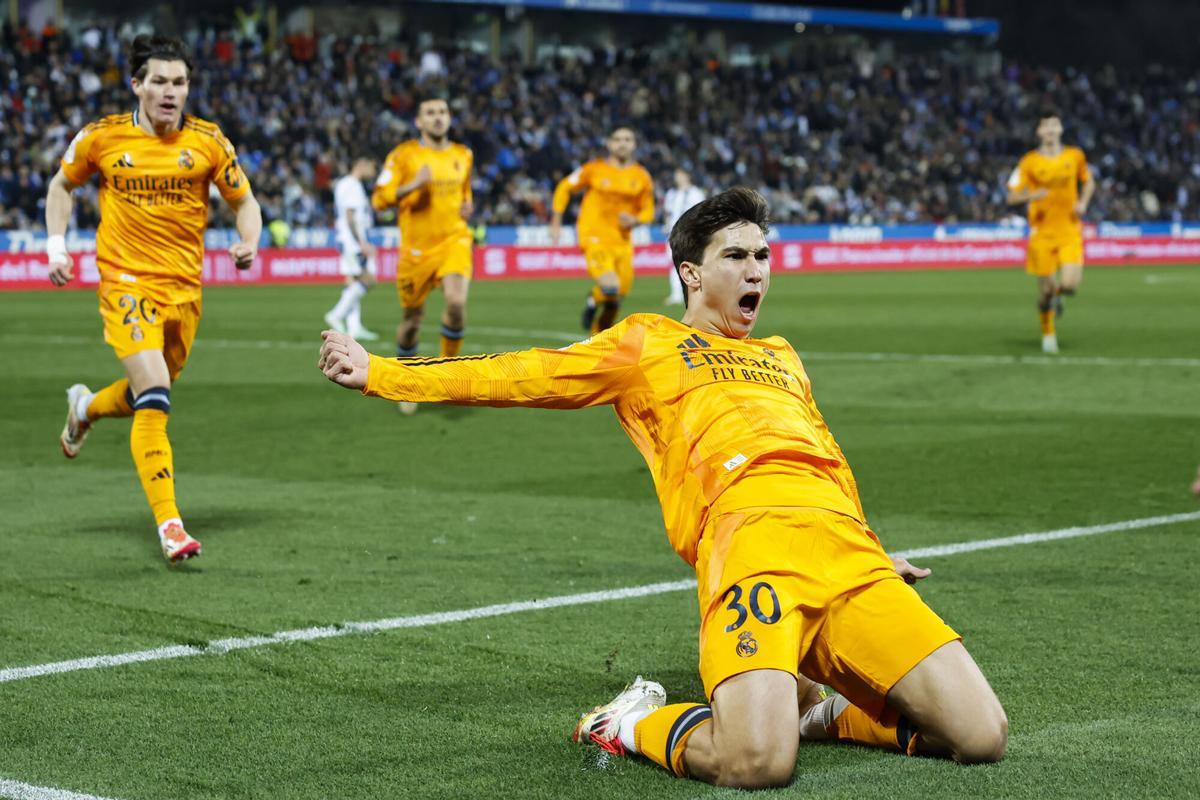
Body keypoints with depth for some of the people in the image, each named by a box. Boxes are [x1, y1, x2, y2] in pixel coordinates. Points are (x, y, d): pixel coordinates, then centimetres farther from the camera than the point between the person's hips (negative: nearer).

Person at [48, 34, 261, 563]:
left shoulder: (208, 141, -3)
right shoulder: (102, 137, -4)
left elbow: (244, 201, 7)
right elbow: (62, 186, 14)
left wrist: (248, 243, -14)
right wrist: (56, 246, 2)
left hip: (184, 288, 3)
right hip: (126, 281, -3)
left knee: (152, 396, 16)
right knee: (154, 399, -19)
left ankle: (85, 407, 52)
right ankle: (168, 525, -17)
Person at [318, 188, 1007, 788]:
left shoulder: (782, 356, 35)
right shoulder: (649, 343, 20)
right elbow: (523, 376, 14)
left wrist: (874, 554, 36)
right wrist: (380, 373, 8)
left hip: (846, 547, 6)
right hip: (750, 535, -6)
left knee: (982, 737, -8)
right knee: (756, 763, -29)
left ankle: (811, 703, 16)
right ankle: (636, 723, 4)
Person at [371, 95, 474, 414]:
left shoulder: (463, 155, 10)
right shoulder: (403, 155, -3)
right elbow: (379, 199, -8)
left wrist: (467, 206, 6)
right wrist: (414, 184, -21)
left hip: (454, 240, 2)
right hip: (417, 247, -1)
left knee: (457, 302, -25)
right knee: (412, 318, 7)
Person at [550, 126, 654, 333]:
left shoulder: (641, 177, 5)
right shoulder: (594, 169, -3)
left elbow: (648, 211, 13)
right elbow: (564, 188, 8)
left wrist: (635, 220, -10)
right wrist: (556, 223, 4)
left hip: (622, 240, 4)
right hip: (595, 236, -4)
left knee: (618, 296, 7)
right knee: (610, 288, -25)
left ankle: (599, 335, 32)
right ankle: (594, 302, 11)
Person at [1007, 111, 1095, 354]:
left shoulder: (1075, 156, 3)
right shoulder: (1029, 162, -3)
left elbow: (1089, 182, 20)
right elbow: (1012, 197, -2)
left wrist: (1083, 203, 2)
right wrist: (1030, 195, -23)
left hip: (1070, 230, 1)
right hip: (1042, 231, -1)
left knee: (1070, 284, -14)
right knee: (1045, 288, 1)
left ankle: (1058, 295, 24)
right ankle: (1048, 334, 25)